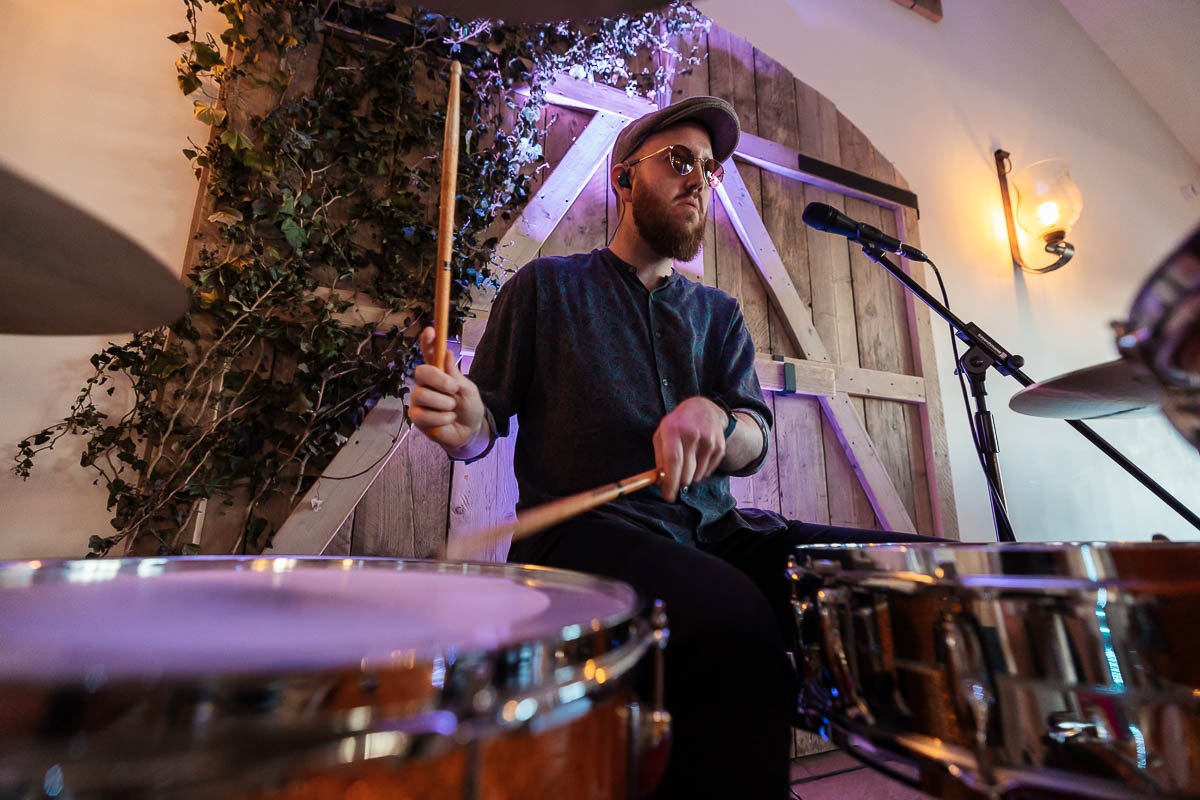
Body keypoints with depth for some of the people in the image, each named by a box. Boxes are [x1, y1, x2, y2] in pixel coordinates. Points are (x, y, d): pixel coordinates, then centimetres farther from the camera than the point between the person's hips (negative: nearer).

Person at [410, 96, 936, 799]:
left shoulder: (719, 313, 17)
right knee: (735, 620, -33)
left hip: (708, 531, 5)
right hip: (585, 530, -4)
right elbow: (487, 424, 6)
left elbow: (756, 444, 4)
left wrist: (712, 417, -20)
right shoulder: (547, 286, 8)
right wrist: (460, 422, -18)